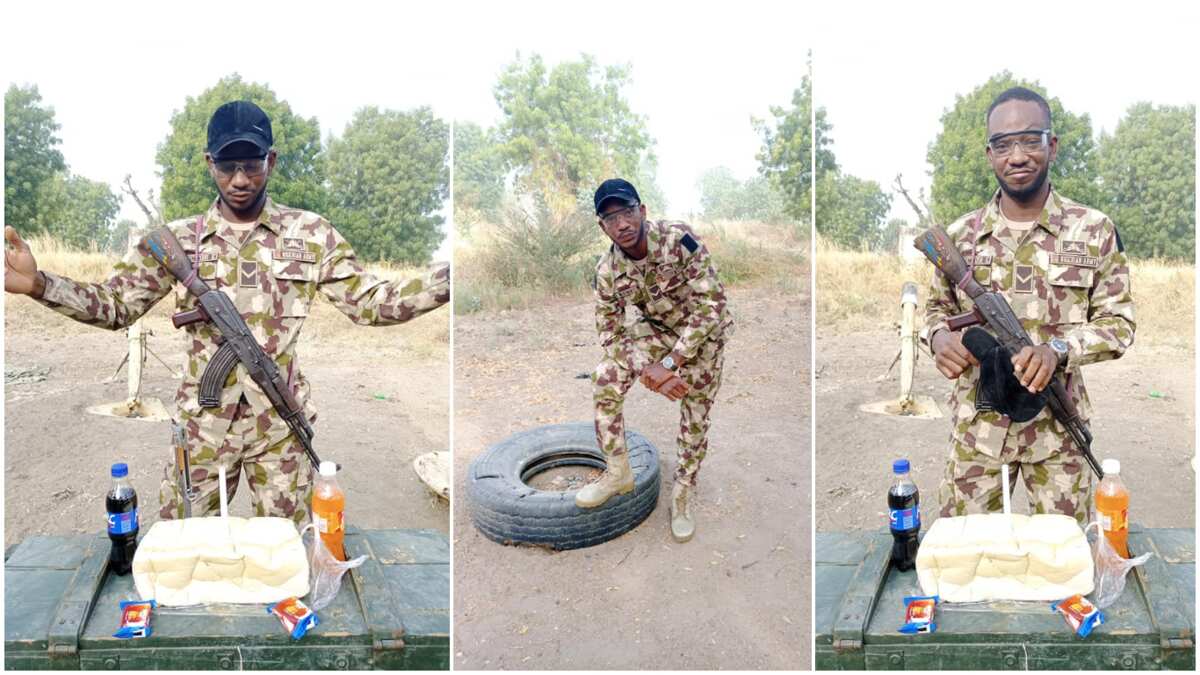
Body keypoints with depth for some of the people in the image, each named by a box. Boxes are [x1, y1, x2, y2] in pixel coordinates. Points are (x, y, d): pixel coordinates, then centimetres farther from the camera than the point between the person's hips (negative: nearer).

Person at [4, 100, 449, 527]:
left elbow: (368, 302, -4)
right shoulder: (176, 240, 2)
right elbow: (115, 305, 5)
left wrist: (448, 278, -18)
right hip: (203, 422, 1)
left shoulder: (311, 235, -2)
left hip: (281, 422, -1)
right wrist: (38, 283, -14)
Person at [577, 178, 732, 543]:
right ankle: (618, 472, 3)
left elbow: (711, 306, -30)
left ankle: (682, 495, 24)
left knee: (696, 416, 3)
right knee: (606, 379, -15)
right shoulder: (607, 271, -20)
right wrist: (648, 367, -30)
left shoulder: (679, 239, -32)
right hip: (657, 328, 3)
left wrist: (670, 364, -30)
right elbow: (610, 333, -12)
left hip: (704, 331, -3)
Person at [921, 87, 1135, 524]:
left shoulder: (1094, 231, -3)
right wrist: (939, 336, -14)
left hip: (1059, 425, 0)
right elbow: (937, 308, 10)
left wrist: (1059, 349, -21)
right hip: (976, 424, 1)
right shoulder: (960, 235, 0)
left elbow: (1118, 321, -2)